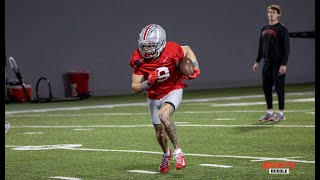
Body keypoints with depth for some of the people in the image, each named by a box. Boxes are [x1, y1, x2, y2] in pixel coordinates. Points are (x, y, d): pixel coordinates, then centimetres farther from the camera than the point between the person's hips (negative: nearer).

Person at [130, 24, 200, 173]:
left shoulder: (171, 51, -26)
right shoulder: (139, 60, -21)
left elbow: (187, 50, 0)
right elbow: (135, 88, -17)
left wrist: (195, 68, -13)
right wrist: (149, 82, -35)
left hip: (173, 91, -3)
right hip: (154, 96, 3)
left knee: (164, 115, -33)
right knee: (160, 132, 13)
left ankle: (177, 151, -19)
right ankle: (166, 154, 47)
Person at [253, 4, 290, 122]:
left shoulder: (282, 29, -6)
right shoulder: (264, 29, 14)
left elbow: (286, 48, -10)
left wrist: (284, 64, -17)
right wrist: (257, 61, 16)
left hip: (278, 63, -7)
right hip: (266, 63, 7)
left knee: (279, 88, -4)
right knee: (266, 87, 6)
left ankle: (281, 114, 2)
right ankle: (270, 113, 14)